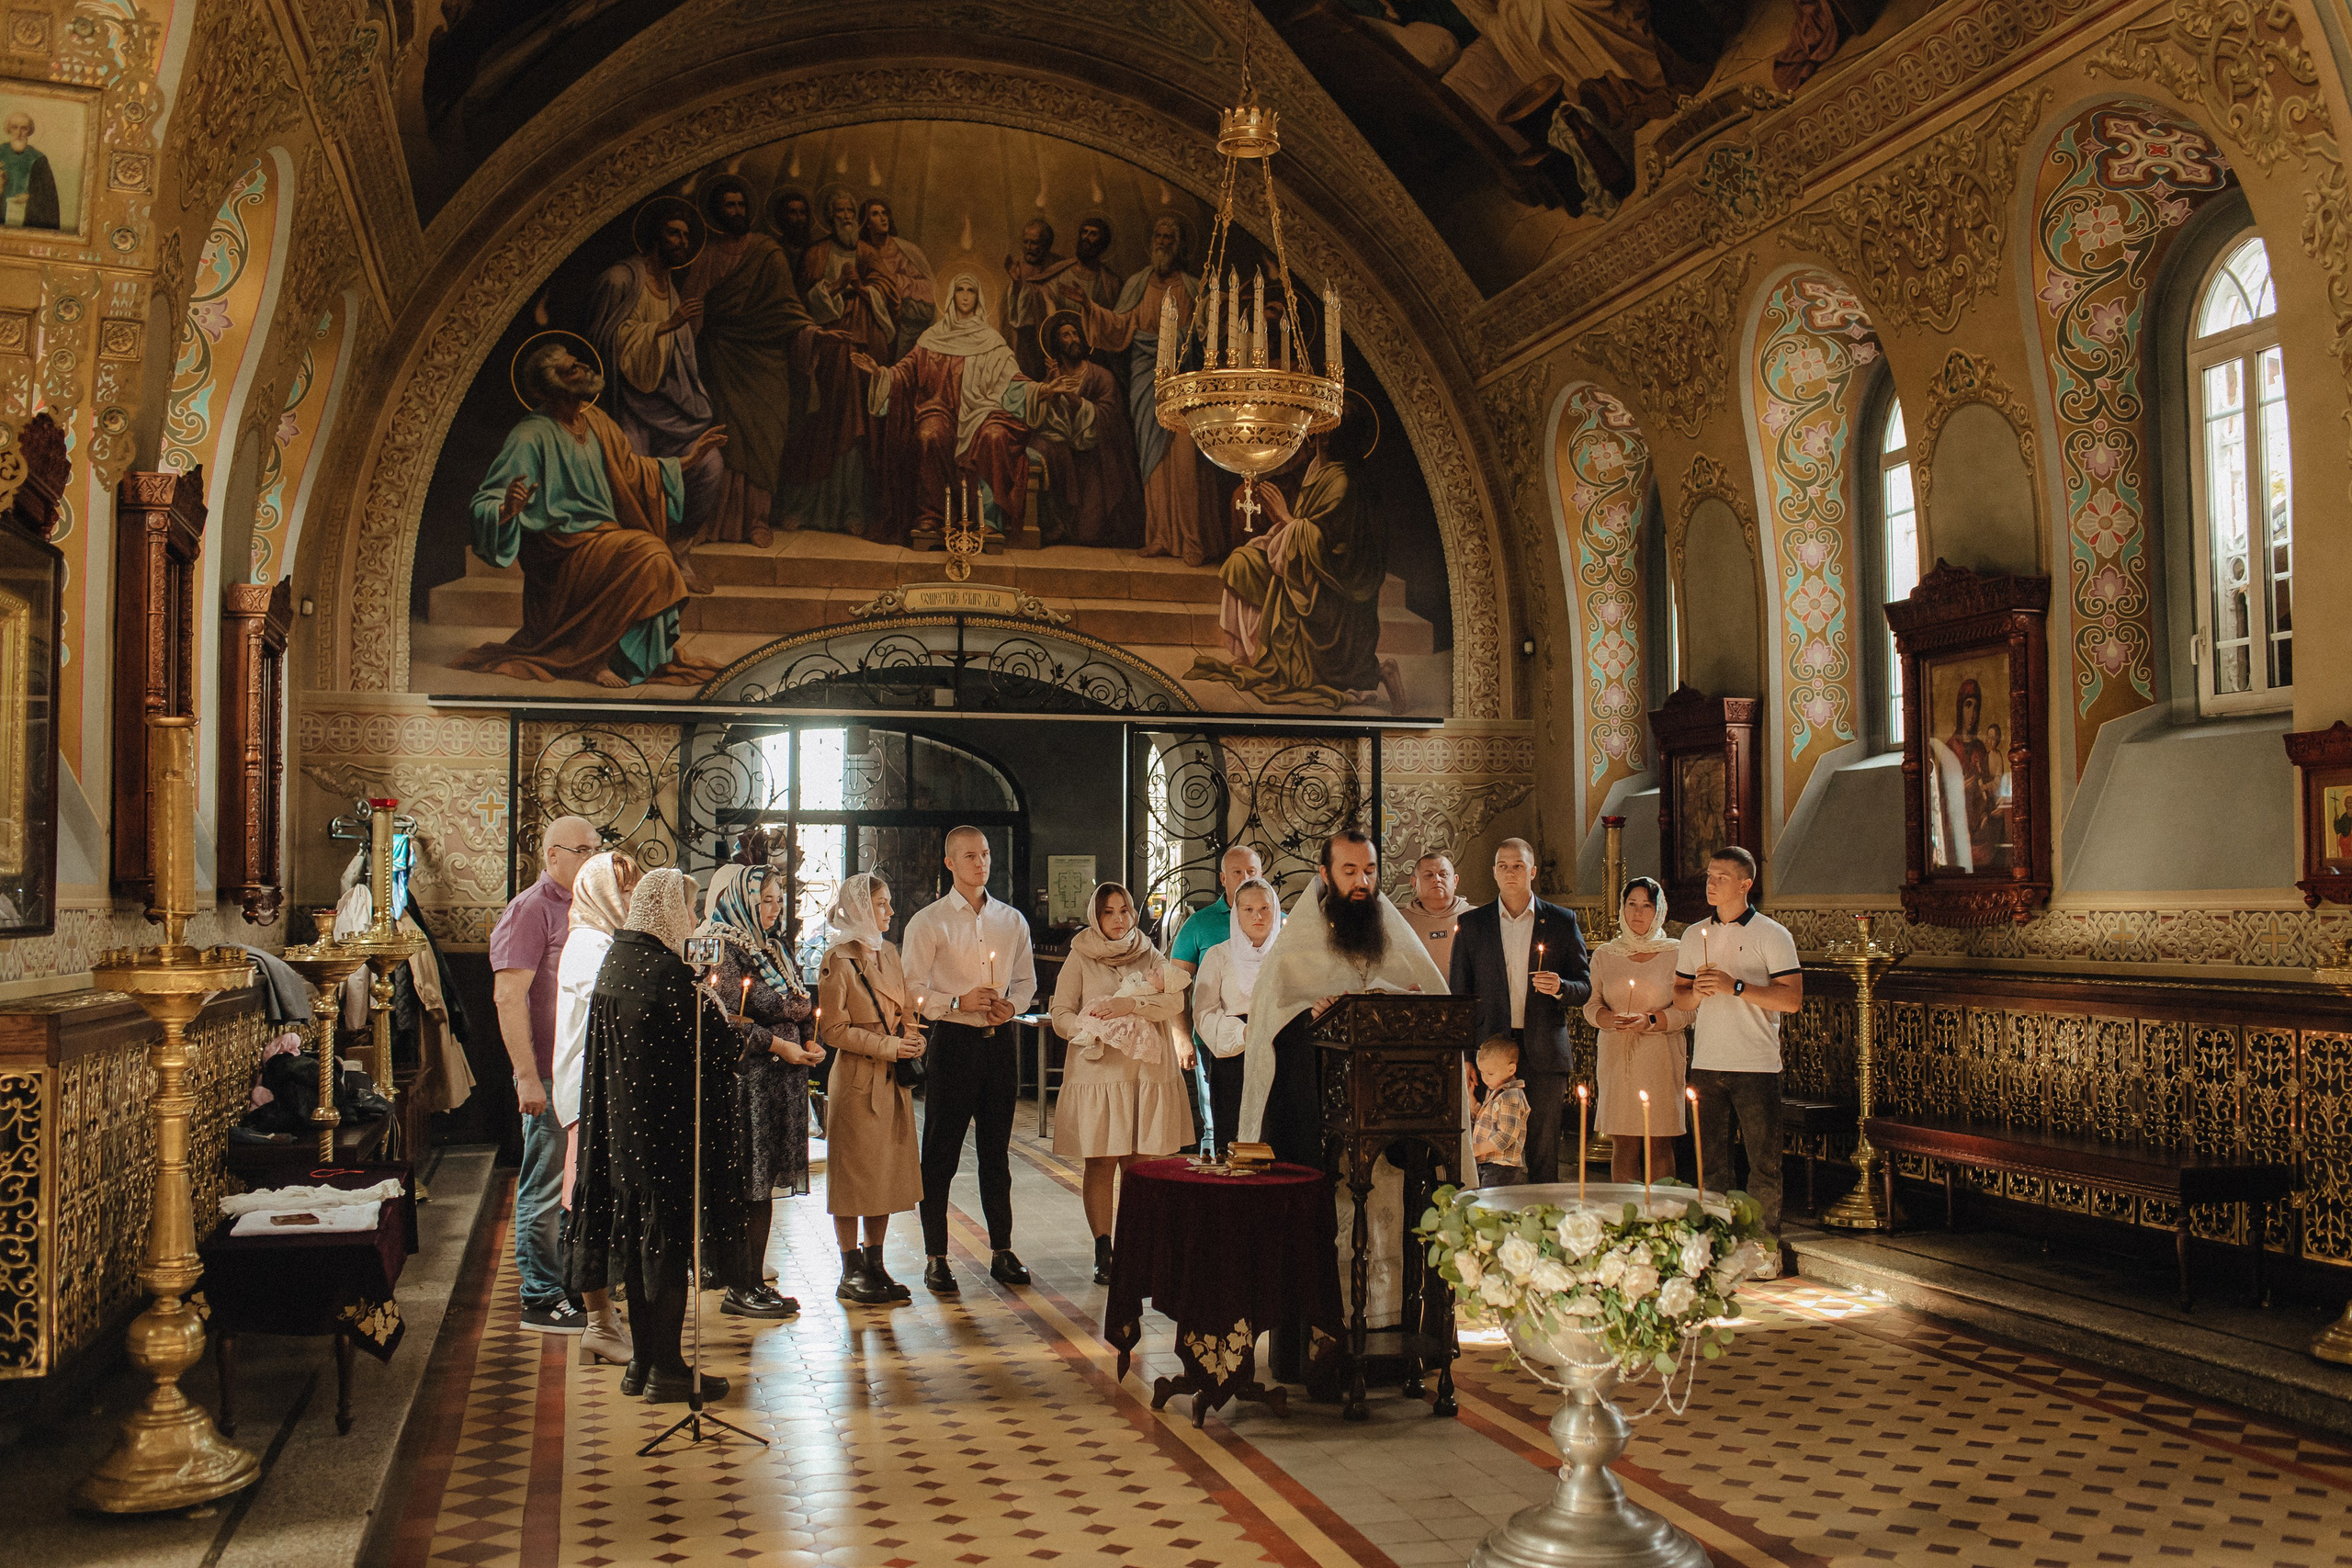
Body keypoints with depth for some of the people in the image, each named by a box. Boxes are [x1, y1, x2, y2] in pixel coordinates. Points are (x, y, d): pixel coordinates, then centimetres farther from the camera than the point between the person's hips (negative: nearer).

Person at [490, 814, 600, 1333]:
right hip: (551, 1077, -8)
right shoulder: (529, 910, -9)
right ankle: (541, 1301, 7)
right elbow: (508, 996, -16)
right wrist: (527, 1075, -20)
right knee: (545, 1190, -1)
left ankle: (569, 1290, 22)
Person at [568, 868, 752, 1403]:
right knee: (671, 1241, 1)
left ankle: (643, 1362, 23)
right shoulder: (668, 973, -19)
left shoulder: (614, 963, 6)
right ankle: (666, 1370, 8)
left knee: (636, 1237, 14)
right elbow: (714, 1047, -18)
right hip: (668, 1128, -8)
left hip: (621, 1127, 8)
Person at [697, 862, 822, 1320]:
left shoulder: (775, 947, 16)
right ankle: (738, 1290, 3)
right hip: (744, 1078, -8)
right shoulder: (725, 947, -9)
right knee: (745, 1186, -4)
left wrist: (808, 1043, 4)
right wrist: (778, 1045, -16)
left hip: (782, 1077, 8)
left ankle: (756, 1280, 17)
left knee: (765, 1186, 11)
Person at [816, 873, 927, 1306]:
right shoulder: (837, 960, -10)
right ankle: (851, 1274, 9)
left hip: (893, 1081, 7)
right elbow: (833, 1029, -13)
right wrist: (889, 1047, -15)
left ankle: (874, 1265, 20)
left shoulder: (888, 953, 13)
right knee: (853, 1175, 0)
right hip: (856, 1080, -7)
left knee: (888, 1171, 10)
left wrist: (912, 1039, -2)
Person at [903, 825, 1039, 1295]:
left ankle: (1002, 1251, 18)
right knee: (940, 1154, 0)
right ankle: (935, 1258, 8)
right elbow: (913, 991, -5)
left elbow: (1026, 980, 15)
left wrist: (1011, 1005, -5)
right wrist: (959, 1001, -18)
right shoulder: (928, 922, -1)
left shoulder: (1012, 920, 11)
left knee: (998, 1151, 10)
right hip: (953, 1041, -4)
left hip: (1000, 1041, 4)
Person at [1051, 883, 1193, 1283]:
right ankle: (1103, 1253, 3)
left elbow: (1175, 1001, -4)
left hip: (1149, 1073, 2)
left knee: (1140, 1164, 0)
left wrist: (1131, 1004, -17)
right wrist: (1093, 1031, -15)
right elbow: (1061, 1016, 2)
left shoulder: (1150, 956, 12)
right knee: (1100, 1163, -2)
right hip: (1098, 1072, -1)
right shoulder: (1080, 958, 7)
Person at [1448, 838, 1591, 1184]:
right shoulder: (1471, 924, 8)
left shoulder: (1563, 922, 7)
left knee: (1543, 1152, 2)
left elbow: (1584, 989, 9)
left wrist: (1560, 987, -15)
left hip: (1544, 1054, 0)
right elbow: (1459, 995, 8)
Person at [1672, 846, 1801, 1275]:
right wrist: (1696, 991, -6)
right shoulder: (1694, 935, 13)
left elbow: (1792, 998, -10)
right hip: (1706, 1063, 4)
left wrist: (1736, 986, -17)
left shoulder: (1772, 935, -2)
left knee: (1763, 1162, 0)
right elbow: (1677, 995, 17)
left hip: (1755, 1065, -4)